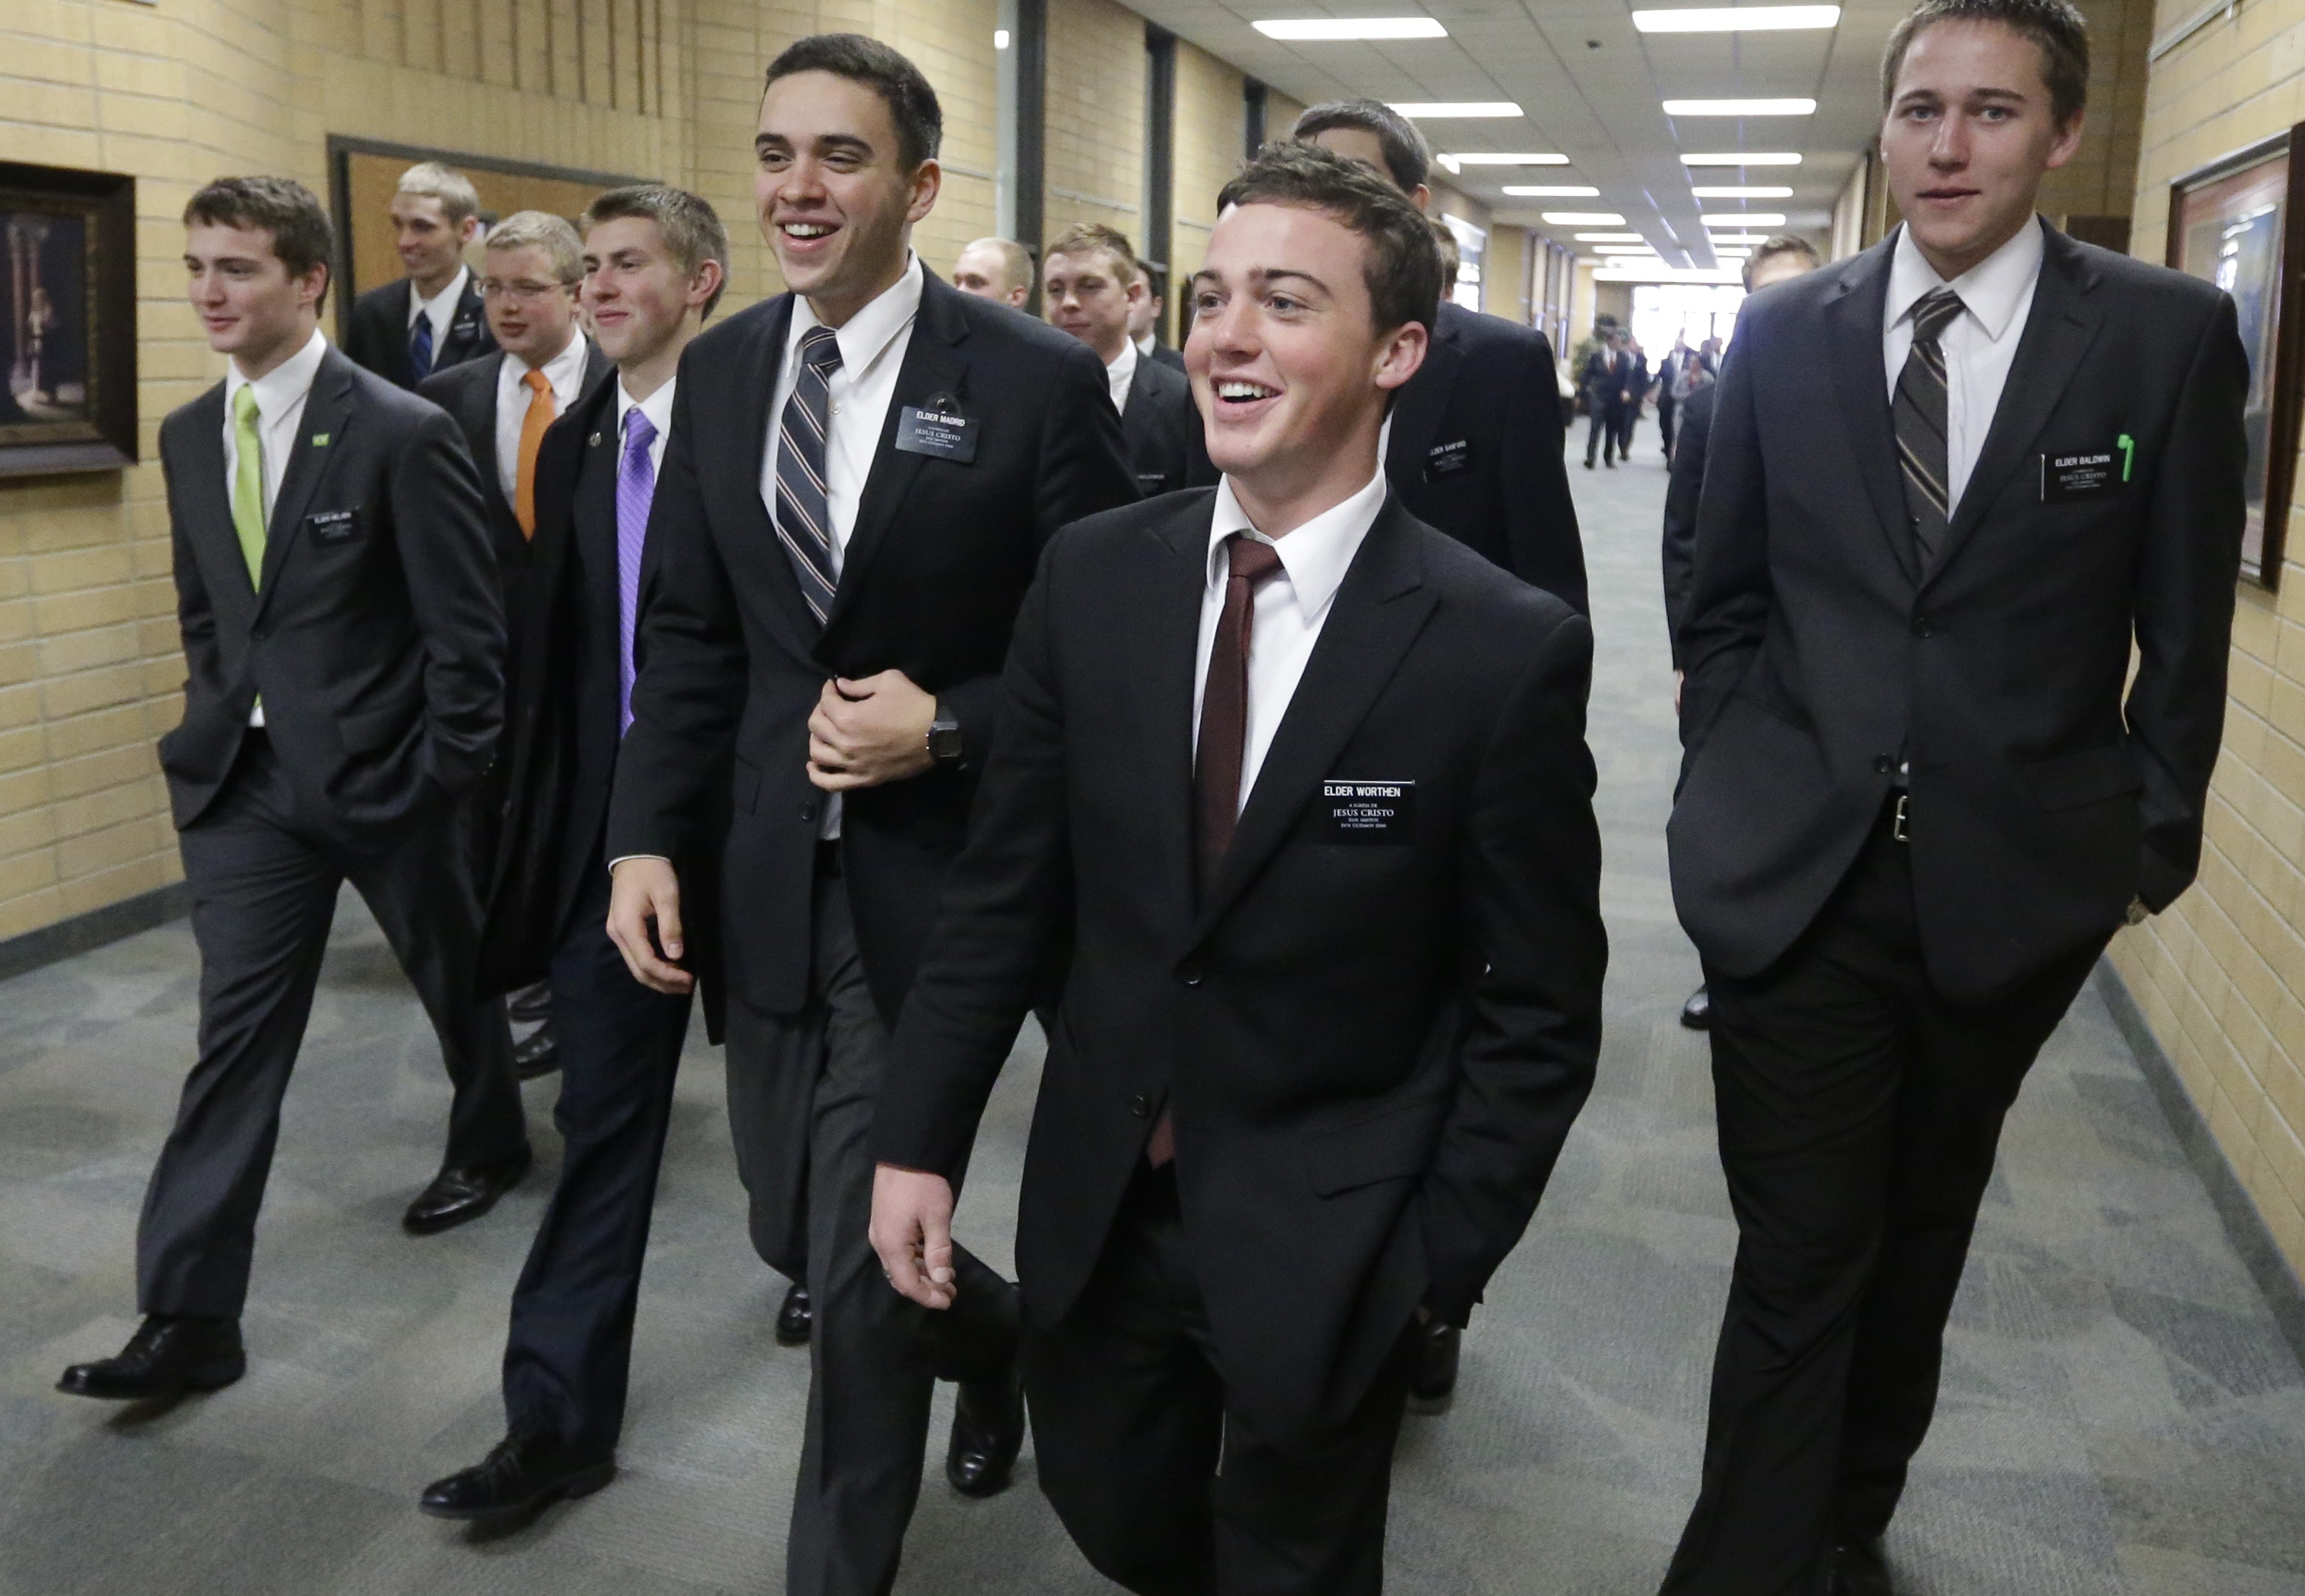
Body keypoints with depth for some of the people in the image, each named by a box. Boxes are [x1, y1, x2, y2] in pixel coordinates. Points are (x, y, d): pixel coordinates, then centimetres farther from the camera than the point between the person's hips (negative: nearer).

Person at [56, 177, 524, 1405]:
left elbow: (467, 627, -12)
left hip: (381, 772, -4)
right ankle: (190, 1317, 3)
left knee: (454, 976, 17)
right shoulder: (188, 437, 6)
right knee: (235, 1031, 1)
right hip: (250, 781, 5)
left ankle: (489, 1144, 46)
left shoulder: (403, 433, -14)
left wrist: (444, 780, -12)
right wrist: (219, 720, 11)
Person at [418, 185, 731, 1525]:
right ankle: (561, 1416, 17)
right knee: (602, 1112, 7)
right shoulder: (573, 445, 9)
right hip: (607, 822, 5)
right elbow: (553, 652, 11)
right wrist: (543, 827, 10)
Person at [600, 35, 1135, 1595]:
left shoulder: (1037, 379, -10)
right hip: (765, 875, 6)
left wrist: (949, 727, -19)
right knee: (794, 1227, 18)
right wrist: (646, 836, -1)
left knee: (858, 1258, 2)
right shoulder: (722, 368, 5)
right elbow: (684, 628, 8)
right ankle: (995, 1327, 50)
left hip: (933, 879, -5)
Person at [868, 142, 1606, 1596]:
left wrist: (1438, 1266, -9)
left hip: (1326, 1240, -3)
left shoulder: (1509, 649, -17)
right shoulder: (1093, 574, -6)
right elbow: (1009, 884, 0)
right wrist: (918, 1138, -1)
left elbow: (1540, 1010, -10)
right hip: (1098, 1200, 4)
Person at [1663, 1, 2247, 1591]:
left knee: (1919, 1235, 19)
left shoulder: (2169, 335, -3)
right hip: (1795, 869, 0)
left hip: (2014, 880, 1)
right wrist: (1732, 788, 4)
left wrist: (2153, 838, 3)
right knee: (1797, 1261, 1)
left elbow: (2185, 632, 2)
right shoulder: (1784, 333, 1)